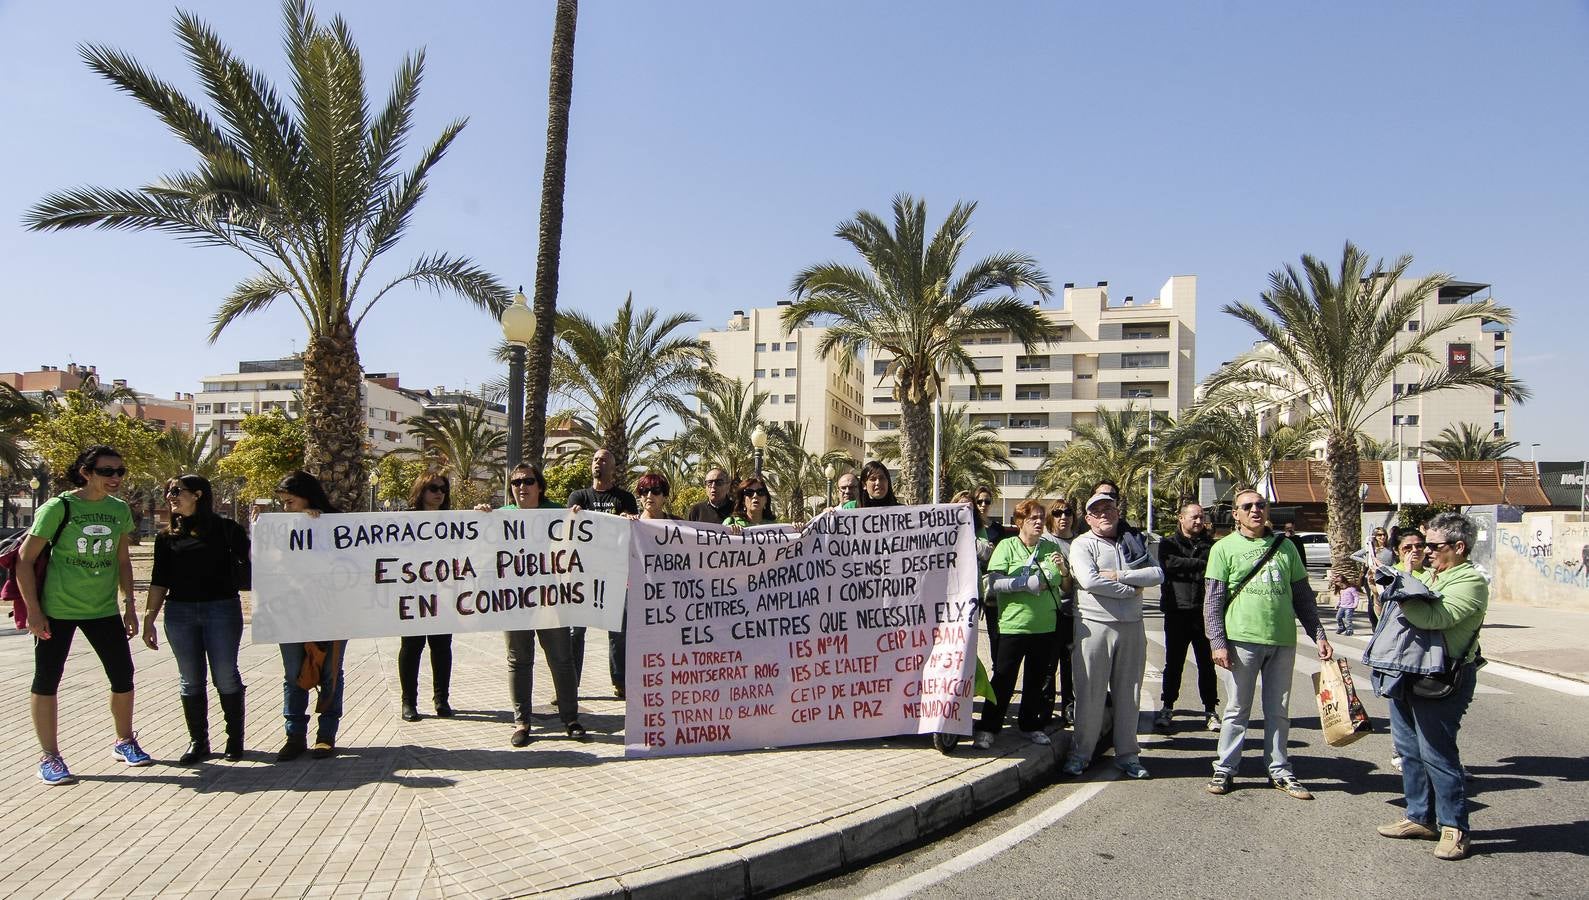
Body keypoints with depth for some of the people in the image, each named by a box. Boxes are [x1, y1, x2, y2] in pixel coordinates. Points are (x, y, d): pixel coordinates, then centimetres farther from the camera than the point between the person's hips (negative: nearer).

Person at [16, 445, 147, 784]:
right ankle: (49, 757, 17)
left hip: (104, 609, 5)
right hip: (57, 610, -4)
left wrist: (129, 605, 9)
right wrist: (33, 611, -13)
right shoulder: (58, 508, -12)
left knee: (123, 676, 8)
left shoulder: (120, 509, 3)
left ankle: (124, 742, 27)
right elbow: (25, 559, -10)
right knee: (46, 681, 3)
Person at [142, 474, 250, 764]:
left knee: (225, 676, -1)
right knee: (190, 679, 6)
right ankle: (198, 741, 17)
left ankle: (235, 739, 13)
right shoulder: (167, 537, 11)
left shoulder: (226, 529, 2)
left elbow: (247, 564, -1)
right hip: (179, 612, 3)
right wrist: (148, 619, 7)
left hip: (222, 609, -3)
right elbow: (159, 581, 12)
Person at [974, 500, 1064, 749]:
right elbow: (993, 583, -14)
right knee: (1004, 679, -1)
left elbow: (1066, 588, 12)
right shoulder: (1007, 546, -4)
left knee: (1036, 679, 15)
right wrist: (1027, 583, -20)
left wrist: (1063, 571, -8)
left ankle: (1030, 725, 29)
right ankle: (988, 728, 9)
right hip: (1013, 624, -4)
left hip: (1045, 625, 5)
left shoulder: (1051, 548, 8)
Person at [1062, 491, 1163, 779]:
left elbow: (1157, 574, -1)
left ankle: (1127, 754, 22)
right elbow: (1089, 580, -18)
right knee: (1090, 693, 0)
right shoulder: (1082, 544, -1)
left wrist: (1119, 576, -12)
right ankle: (1081, 753, 13)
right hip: (1095, 625, -4)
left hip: (1132, 626, 4)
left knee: (1129, 693, 11)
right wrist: (1132, 589, -8)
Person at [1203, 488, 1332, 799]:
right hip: (1242, 639, -3)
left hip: (1283, 641, 3)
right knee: (1237, 710, 4)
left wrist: (1318, 634, 9)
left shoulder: (1284, 546, 11)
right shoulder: (1225, 548, 1)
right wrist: (1218, 642, -9)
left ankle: (1280, 771, 22)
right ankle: (1224, 769, 15)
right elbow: (1213, 600, -2)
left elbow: (1303, 596, 15)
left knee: (1279, 711, 11)